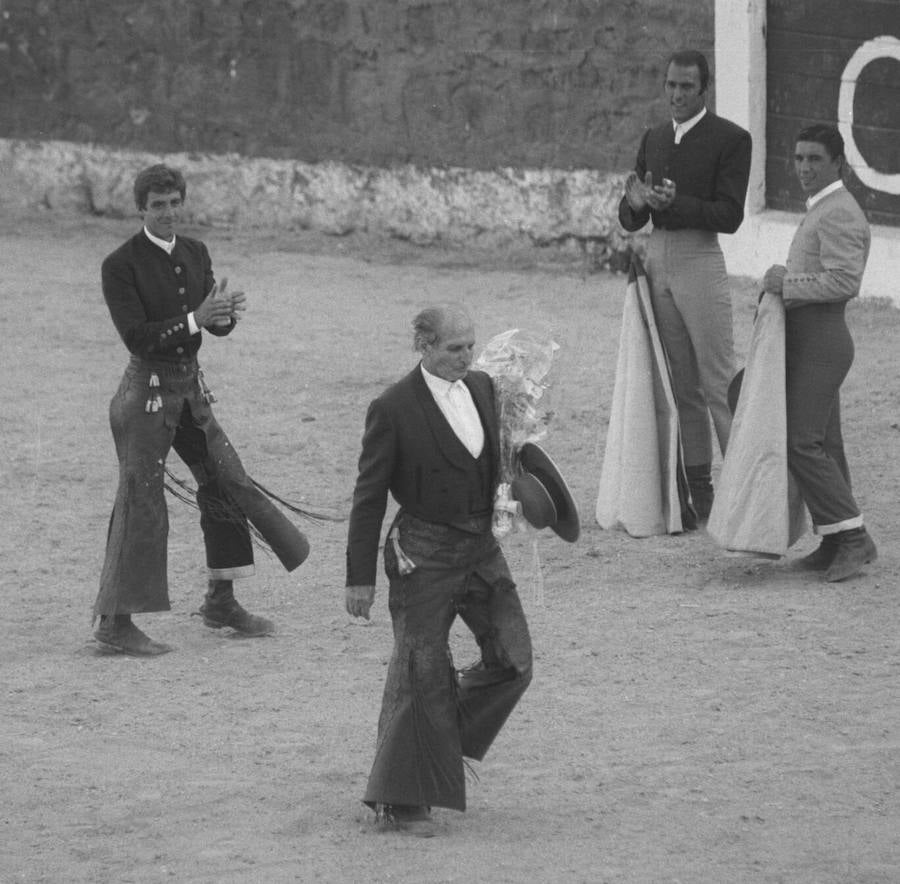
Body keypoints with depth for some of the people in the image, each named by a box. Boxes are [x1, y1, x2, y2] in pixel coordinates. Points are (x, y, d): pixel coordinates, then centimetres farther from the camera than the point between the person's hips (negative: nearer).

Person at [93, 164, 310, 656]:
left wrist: (228, 313, -15)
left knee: (226, 481, 12)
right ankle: (114, 623, -3)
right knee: (141, 500, -7)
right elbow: (137, 338, -20)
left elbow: (217, 328, 8)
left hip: (190, 386, 7)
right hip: (148, 388, -7)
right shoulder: (121, 265, -13)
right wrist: (195, 320, -26)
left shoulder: (194, 254, 7)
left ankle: (221, 602, 26)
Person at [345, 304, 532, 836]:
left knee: (514, 661, 2)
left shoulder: (482, 388, 6)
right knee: (421, 672, -3)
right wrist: (361, 577, -8)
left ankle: (443, 734, 24)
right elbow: (369, 497, -9)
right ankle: (402, 802, 7)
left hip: (481, 547, 6)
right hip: (424, 553, -6)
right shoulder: (394, 409, -13)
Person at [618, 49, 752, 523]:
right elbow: (629, 220, 14)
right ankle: (697, 486, 12)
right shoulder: (653, 139, 15)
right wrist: (635, 204, -9)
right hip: (657, 261, 6)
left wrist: (676, 203, -23)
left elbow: (729, 215, -11)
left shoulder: (730, 139, -4)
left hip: (700, 259, -6)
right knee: (682, 385, 8)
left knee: (718, 382, -8)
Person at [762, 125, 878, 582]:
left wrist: (787, 284, -16)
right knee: (821, 443, 10)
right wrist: (784, 278, 10)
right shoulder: (821, 210, 19)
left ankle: (853, 536, -13)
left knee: (802, 442, -14)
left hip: (819, 340, -11)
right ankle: (836, 545, 12)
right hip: (807, 339, 11)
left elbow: (845, 281, -23)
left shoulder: (839, 213, -14)